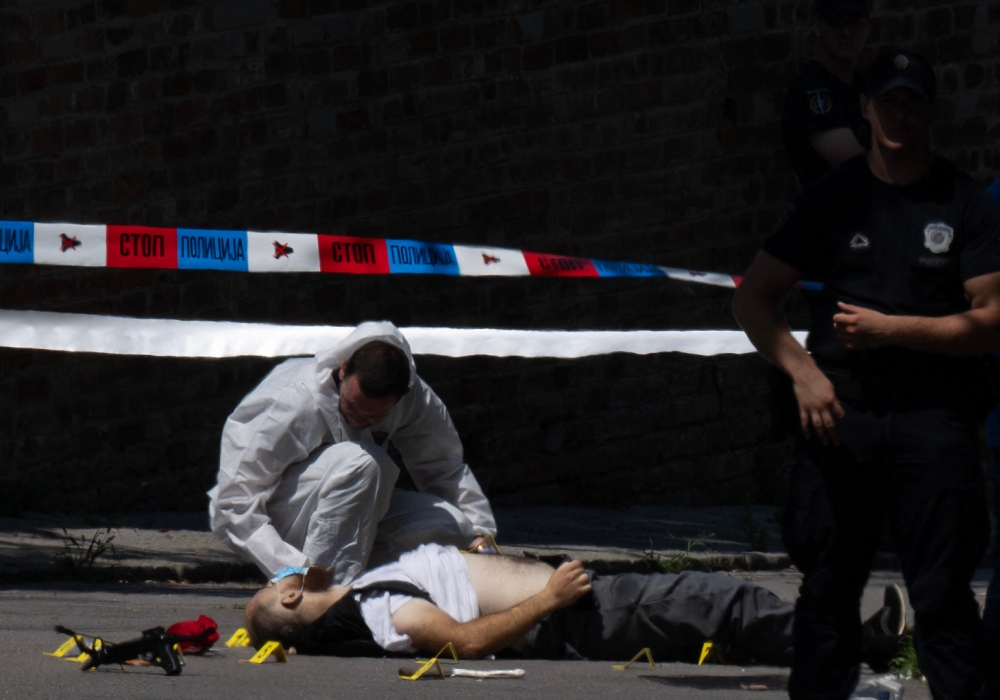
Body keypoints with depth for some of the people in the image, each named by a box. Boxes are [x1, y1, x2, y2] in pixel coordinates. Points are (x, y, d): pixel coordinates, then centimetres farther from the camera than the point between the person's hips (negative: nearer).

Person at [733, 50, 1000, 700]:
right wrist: (802, 371, -3)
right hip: (840, 408, 2)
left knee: (943, 592, -5)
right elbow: (753, 297, 12)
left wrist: (892, 329, -11)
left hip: (935, 417, -2)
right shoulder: (834, 198, 11)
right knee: (827, 587, 4)